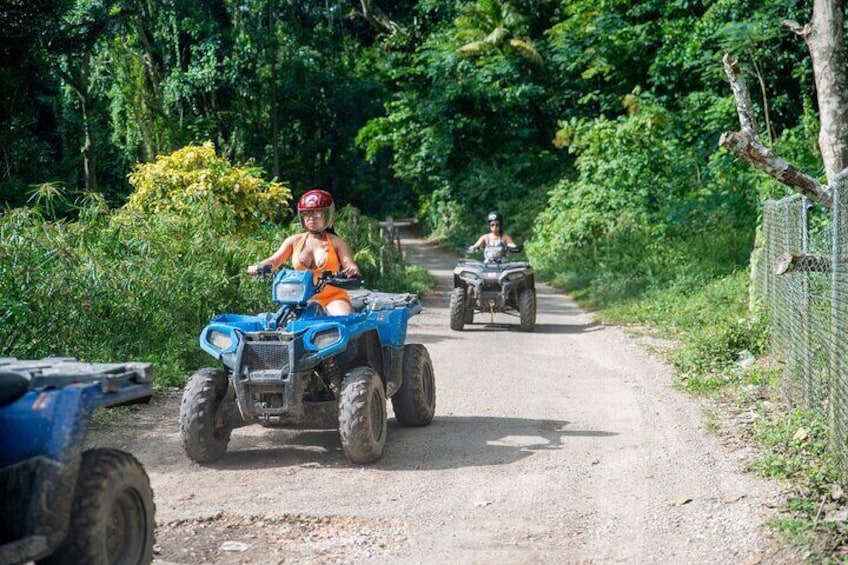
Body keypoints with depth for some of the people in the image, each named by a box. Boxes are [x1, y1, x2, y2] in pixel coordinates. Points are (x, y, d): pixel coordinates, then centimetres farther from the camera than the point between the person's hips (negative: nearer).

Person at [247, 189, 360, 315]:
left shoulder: (336, 243, 3)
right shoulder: (294, 241, 10)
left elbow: (350, 265, -6)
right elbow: (274, 260, 2)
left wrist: (352, 271, -31)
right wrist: (258, 267, -20)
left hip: (332, 297, -2)